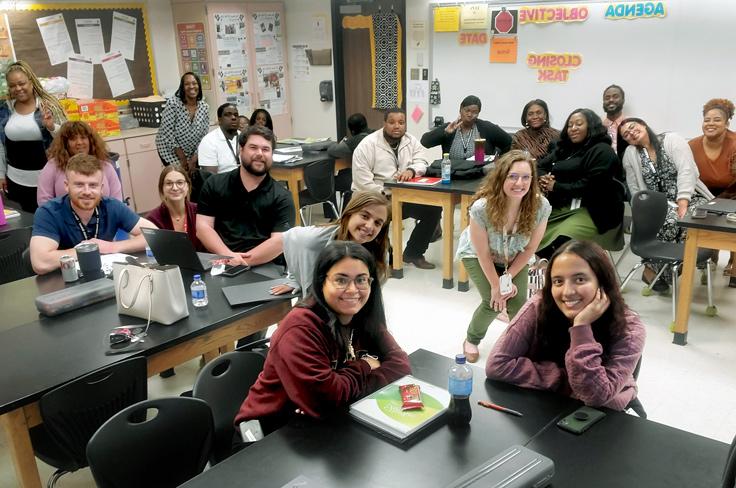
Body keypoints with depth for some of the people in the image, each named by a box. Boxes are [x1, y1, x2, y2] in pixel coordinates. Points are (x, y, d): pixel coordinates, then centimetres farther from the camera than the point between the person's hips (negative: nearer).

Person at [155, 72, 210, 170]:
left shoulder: (204, 107, -8)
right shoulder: (173, 103, -21)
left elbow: (204, 136, -6)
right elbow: (167, 132, -20)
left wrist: (194, 159, -12)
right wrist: (182, 157, -17)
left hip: (193, 153, 4)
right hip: (170, 150, -4)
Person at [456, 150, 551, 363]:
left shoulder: (541, 206, -31)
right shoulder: (482, 207, -38)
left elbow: (530, 248, -14)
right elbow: (483, 253, -23)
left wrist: (508, 277, -12)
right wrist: (496, 285, -15)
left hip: (515, 258, 3)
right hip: (476, 255, -2)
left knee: (518, 303, -12)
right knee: (493, 302, -16)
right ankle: (472, 340, 15)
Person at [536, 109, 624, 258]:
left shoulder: (602, 151, -3)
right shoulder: (563, 149, 20)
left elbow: (591, 185, -14)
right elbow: (540, 167, 21)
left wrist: (556, 187, -10)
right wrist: (543, 180, -3)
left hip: (592, 211, -7)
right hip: (560, 207, 7)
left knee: (561, 240, -34)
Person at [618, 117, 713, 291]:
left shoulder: (672, 139, -1)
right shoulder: (630, 154, 6)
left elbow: (687, 171, -14)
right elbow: (636, 190, 3)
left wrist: (682, 204, -25)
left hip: (691, 198, 0)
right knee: (668, 221, -34)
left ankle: (655, 267, -18)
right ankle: (656, 269, -17)